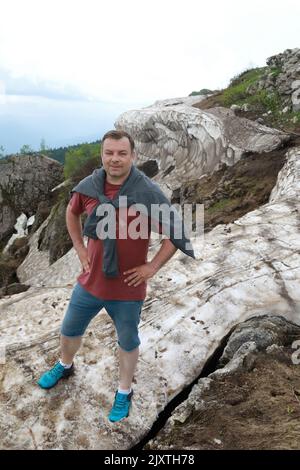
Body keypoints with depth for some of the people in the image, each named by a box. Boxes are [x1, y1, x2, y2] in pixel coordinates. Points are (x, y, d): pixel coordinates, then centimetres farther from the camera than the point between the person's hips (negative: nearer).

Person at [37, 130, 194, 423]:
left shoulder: (148, 193, -21)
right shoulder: (88, 186, -8)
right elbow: (72, 213, 13)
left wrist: (151, 267, -14)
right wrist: (80, 249, 6)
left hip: (127, 290, -4)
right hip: (90, 282, 4)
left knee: (128, 342, 18)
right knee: (69, 331, 25)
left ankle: (124, 393, 44)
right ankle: (64, 367, 57)